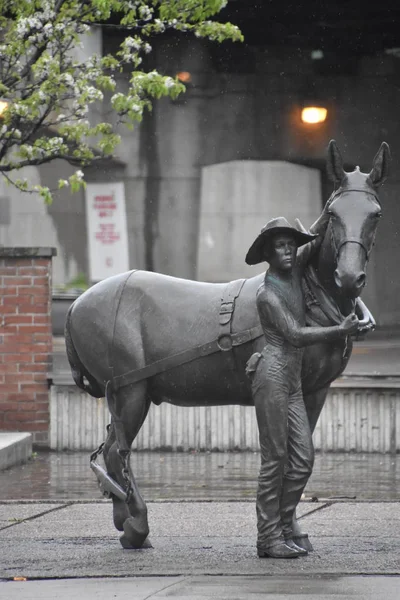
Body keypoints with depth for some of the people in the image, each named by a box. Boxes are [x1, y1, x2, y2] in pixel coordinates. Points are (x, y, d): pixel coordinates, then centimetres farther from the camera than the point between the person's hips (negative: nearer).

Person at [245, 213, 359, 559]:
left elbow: (316, 239, 15)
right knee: (275, 459, -7)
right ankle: (269, 539, -5)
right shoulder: (267, 294, -10)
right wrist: (340, 331, -16)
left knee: (303, 459, 4)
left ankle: (284, 531, 9)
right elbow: (295, 334, -17)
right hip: (273, 373, -8)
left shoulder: (294, 271, 11)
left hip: (293, 381, 8)